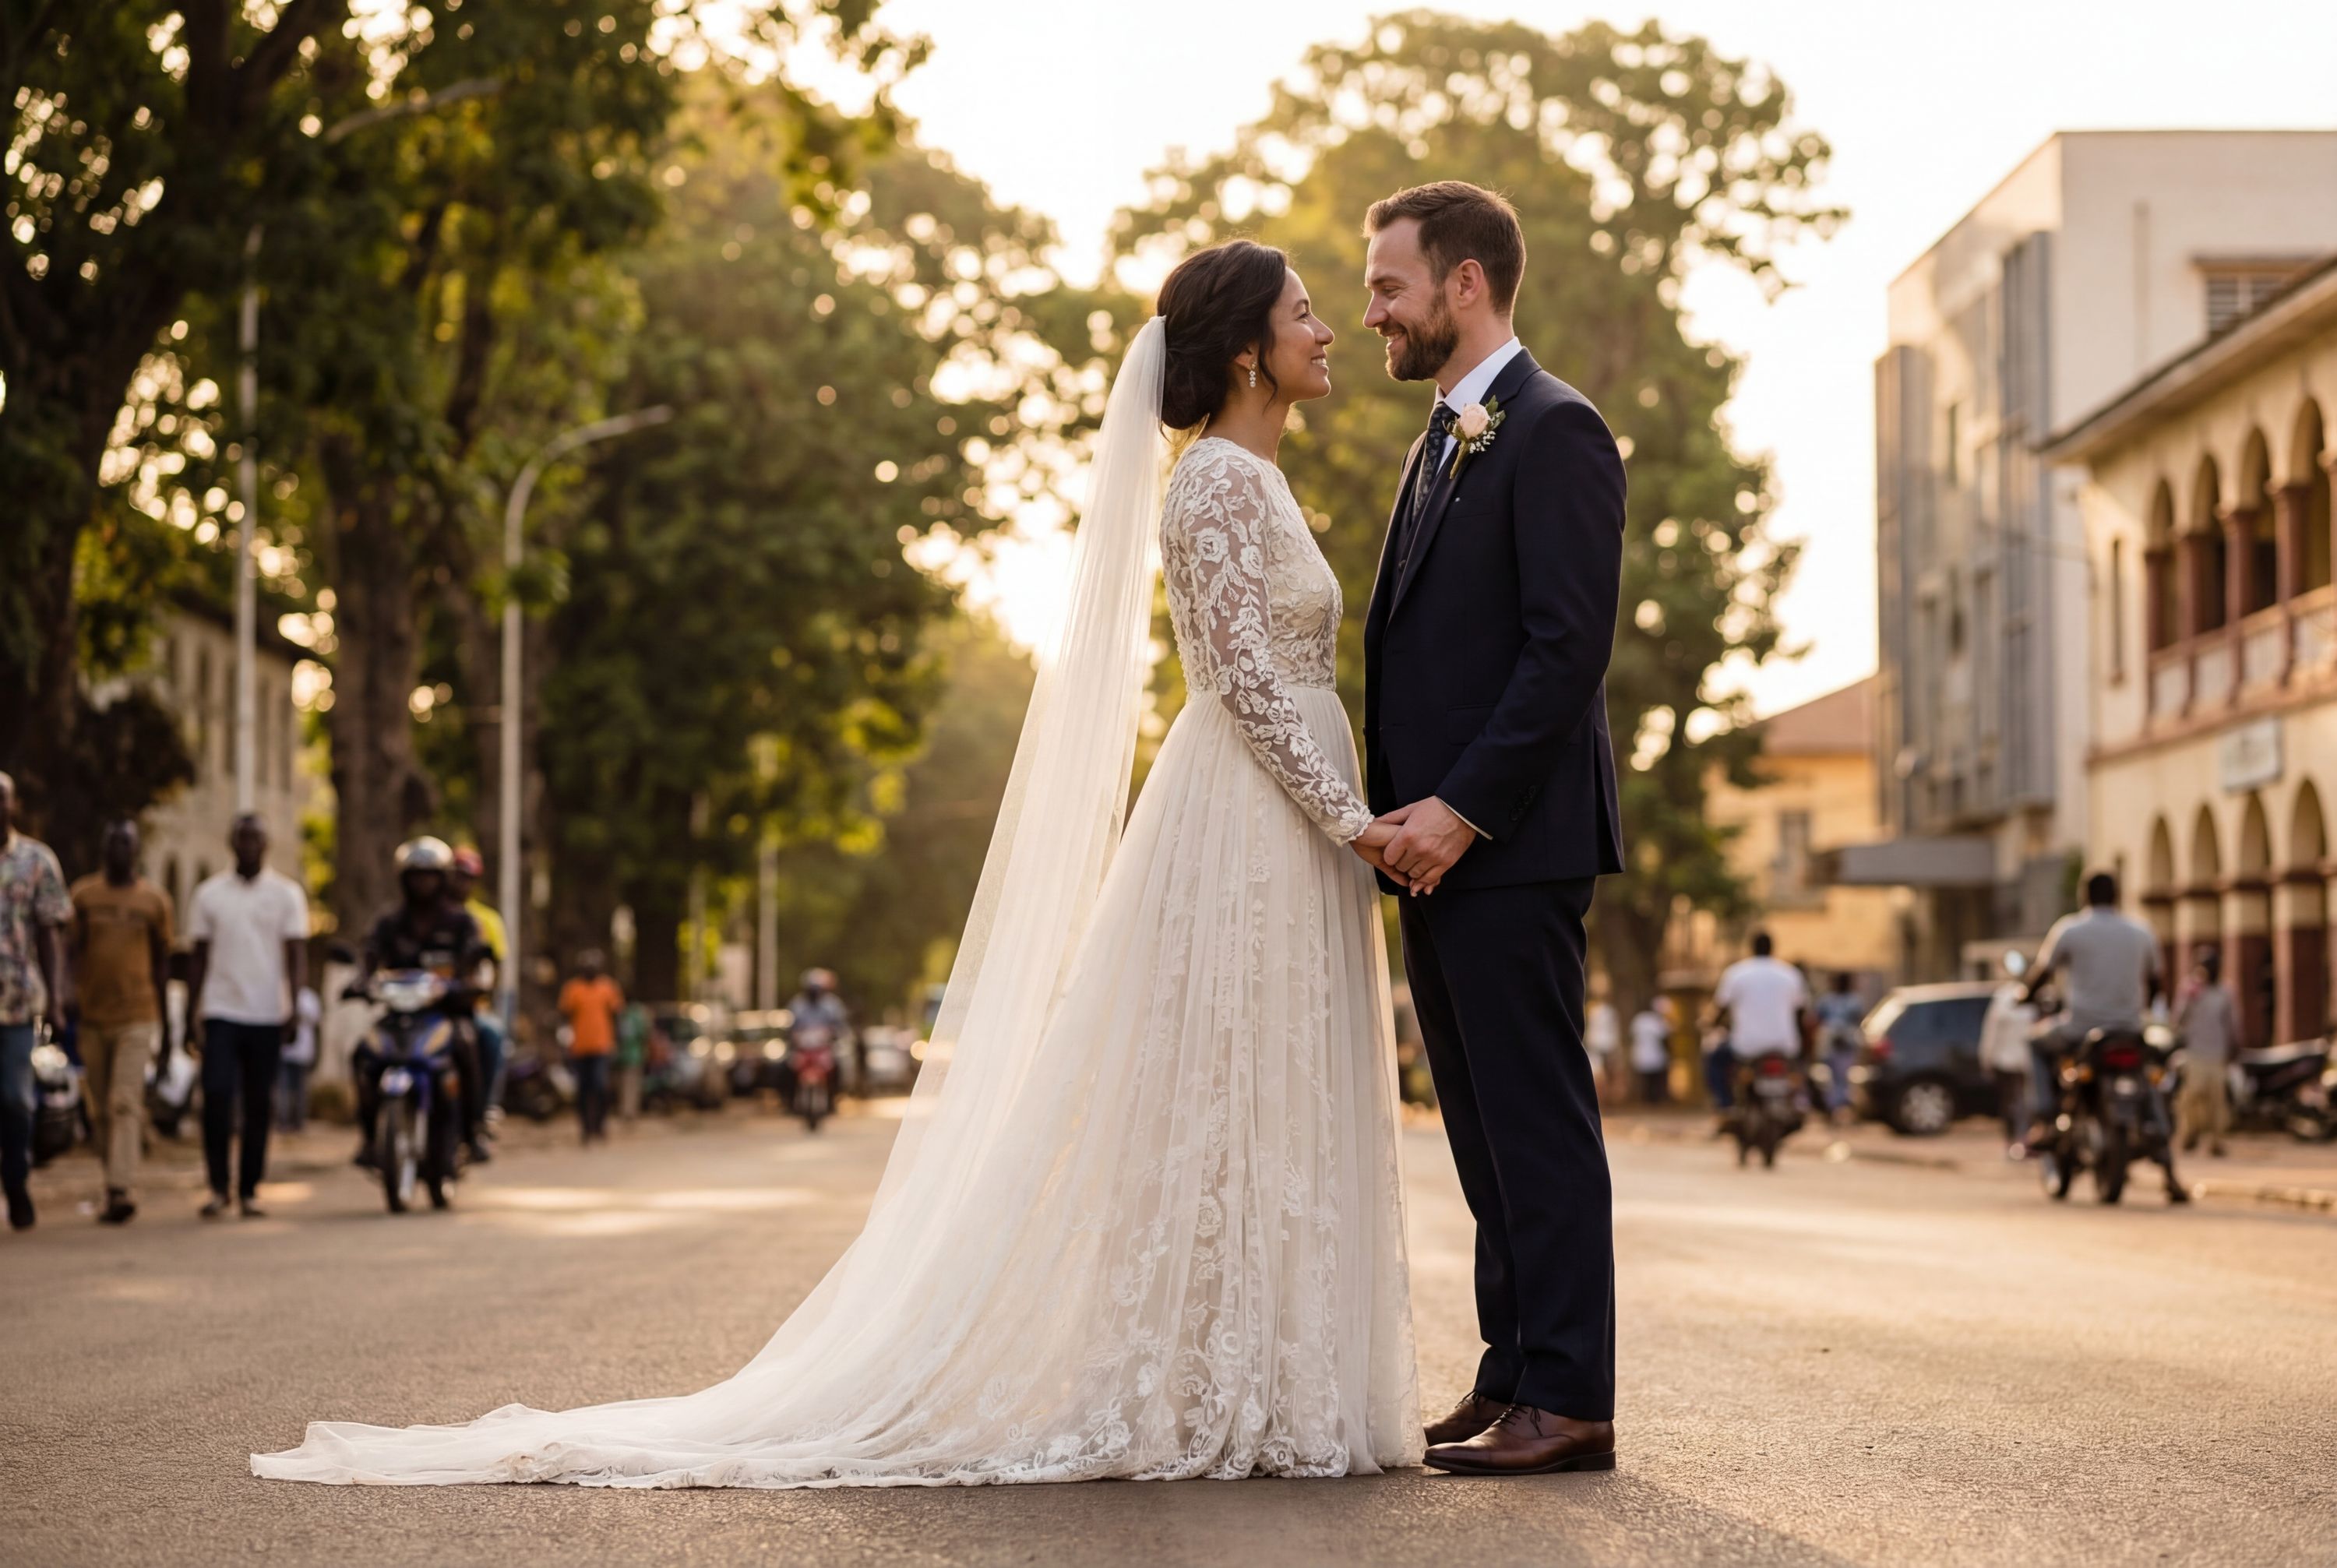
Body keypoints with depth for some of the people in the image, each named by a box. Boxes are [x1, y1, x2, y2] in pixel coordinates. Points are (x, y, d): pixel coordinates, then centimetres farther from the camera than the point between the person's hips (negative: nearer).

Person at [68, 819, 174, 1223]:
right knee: (101, 1111, 8)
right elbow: (73, 952, 5)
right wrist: (69, 999, -10)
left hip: (137, 1019, -2)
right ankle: (115, 1187, 19)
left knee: (125, 1103, -14)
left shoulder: (154, 900, 5)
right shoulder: (83, 894, 6)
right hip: (92, 1018, 2)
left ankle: (122, 1190, -21)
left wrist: (164, 1022, 12)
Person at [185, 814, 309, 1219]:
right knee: (216, 1096, -12)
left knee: (260, 1106, 3)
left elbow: (297, 956, 3)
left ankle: (249, 1190, 11)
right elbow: (199, 959, 11)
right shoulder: (208, 895, 8)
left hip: (268, 1015, 0)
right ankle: (219, 1186, -1)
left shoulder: (287, 894, 6)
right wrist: (191, 1015, 6)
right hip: (221, 1012, 0)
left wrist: (296, 1007, -10)